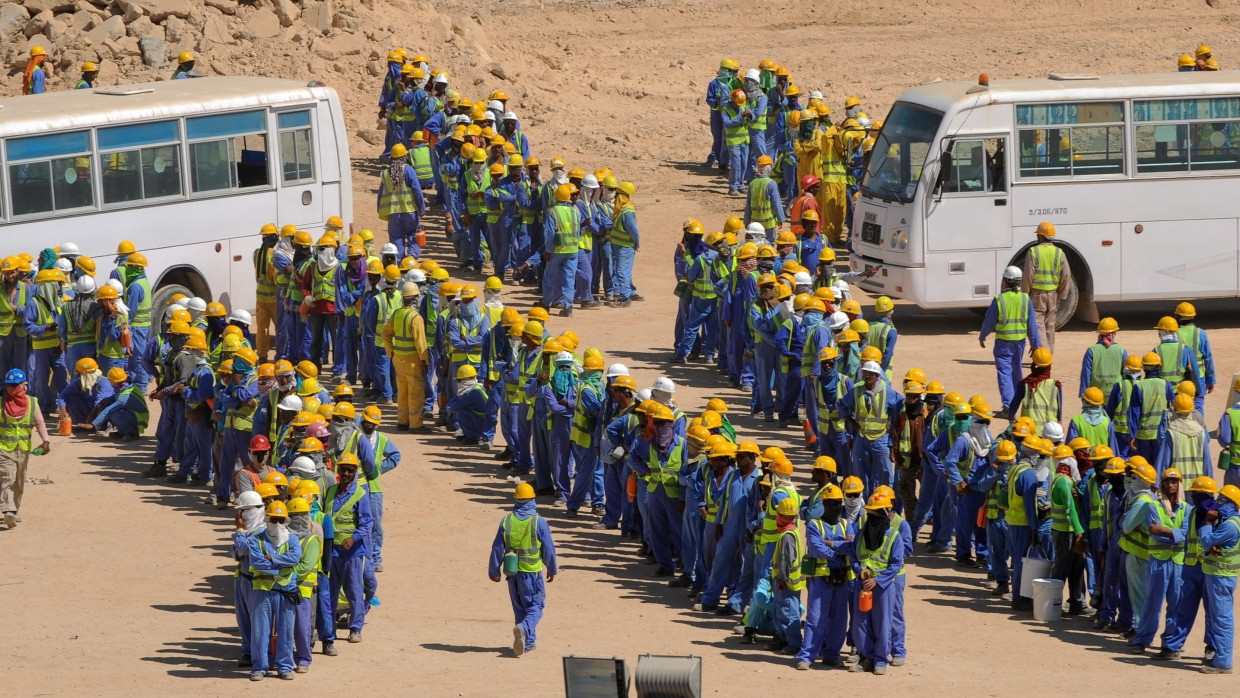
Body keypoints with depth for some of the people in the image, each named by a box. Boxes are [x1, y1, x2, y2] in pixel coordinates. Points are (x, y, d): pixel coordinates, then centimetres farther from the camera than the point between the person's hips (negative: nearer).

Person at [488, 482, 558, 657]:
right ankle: (524, 629, -25)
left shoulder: (506, 521, -2)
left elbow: (497, 549, 2)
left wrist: (494, 571, 13)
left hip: (513, 572, 3)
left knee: (520, 608, 17)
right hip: (532, 572, -3)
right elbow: (549, 549, -4)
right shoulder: (539, 522, -10)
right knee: (535, 606, 3)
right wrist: (552, 570, 11)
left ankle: (527, 642, 21)